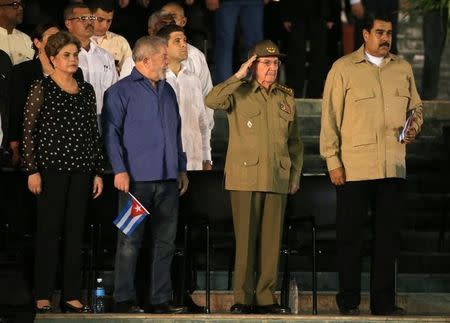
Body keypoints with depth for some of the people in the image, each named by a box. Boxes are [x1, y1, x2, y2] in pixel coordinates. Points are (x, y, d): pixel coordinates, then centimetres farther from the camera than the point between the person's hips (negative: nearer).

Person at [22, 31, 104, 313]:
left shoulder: (86, 90, 11)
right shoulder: (42, 88, -2)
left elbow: (94, 132, 13)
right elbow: (29, 130, -4)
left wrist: (98, 171, 9)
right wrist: (32, 170, -11)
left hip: (81, 169, 4)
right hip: (52, 167, -4)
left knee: (75, 231, 4)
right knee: (49, 229, -2)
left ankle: (72, 295, 8)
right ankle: (43, 296, 3)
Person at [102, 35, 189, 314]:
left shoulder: (167, 91, 18)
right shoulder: (122, 91, -2)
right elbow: (112, 132, -7)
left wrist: (181, 169, 18)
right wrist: (120, 170, -14)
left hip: (168, 178, 6)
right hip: (137, 178, -6)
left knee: (165, 241, 6)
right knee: (130, 241, -3)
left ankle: (161, 299, 11)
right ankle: (125, 299, 1)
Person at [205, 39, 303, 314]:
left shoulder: (286, 98, 15)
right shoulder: (239, 94, 4)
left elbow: (295, 141, 21)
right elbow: (212, 101, -18)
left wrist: (296, 174, 14)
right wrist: (239, 76, -11)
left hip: (278, 179, 4)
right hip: (245, 178, -3)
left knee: (272, 240, 3)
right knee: (246, 239, -4)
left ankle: (266, 297, 9)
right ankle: (243, 298, 2)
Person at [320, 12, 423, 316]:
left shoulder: (403, 68, 12)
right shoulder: (343, 68, 0)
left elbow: (416, 106, 23)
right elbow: (330, 117, -2)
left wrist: (415, 125, 0)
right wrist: (333, 161, -7)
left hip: (393, 167, 4)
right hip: (353, 168, -4)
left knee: (388, 235, 6)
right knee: (351, 236, 1)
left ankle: (384, 300, 13)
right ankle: (349, 301, 9)